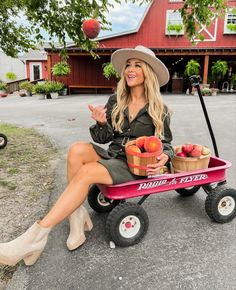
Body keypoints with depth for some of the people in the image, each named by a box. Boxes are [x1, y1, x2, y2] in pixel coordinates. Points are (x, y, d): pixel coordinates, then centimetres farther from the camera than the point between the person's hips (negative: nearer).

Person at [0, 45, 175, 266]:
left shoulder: (158, 109, -1)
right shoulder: (115, 101, 8)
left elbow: (165, 143, 6)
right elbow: (104, 138, 7)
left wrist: (164, 157, -19)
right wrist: (102, 123, -16)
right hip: (112, 155, 4)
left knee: (86, 172, -30)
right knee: (77, 150, -27)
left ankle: (35, 238, -24)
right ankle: (77, 218, -20)